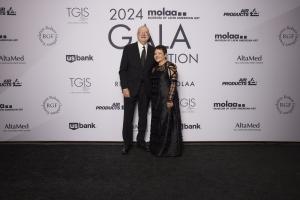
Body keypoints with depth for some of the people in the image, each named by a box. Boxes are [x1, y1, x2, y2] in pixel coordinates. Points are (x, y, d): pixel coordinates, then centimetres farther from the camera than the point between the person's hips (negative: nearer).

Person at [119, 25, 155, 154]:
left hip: (145, 89, 3)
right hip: (130, 88, -2)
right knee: (128, 117, 5)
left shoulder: (153, 50, 3)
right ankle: (127, 142, 20)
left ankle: (141, 141, 28)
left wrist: (152, 88, -1)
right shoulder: (129, 48, -4)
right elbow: (122, 70, -5)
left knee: (143, 117, 13)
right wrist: (124, 87, -12)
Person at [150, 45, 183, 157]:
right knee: (157, 124, 13)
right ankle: (158, 148, 25)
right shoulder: (155, 69, 13)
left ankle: (170, 149, 11)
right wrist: (152, 100, 13)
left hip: (167, 99, -8)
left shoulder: (170, 66, -9)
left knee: (168, 123, -1)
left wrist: (170, 99, -21)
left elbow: (173, 83, -15)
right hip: (156, 100, 8)